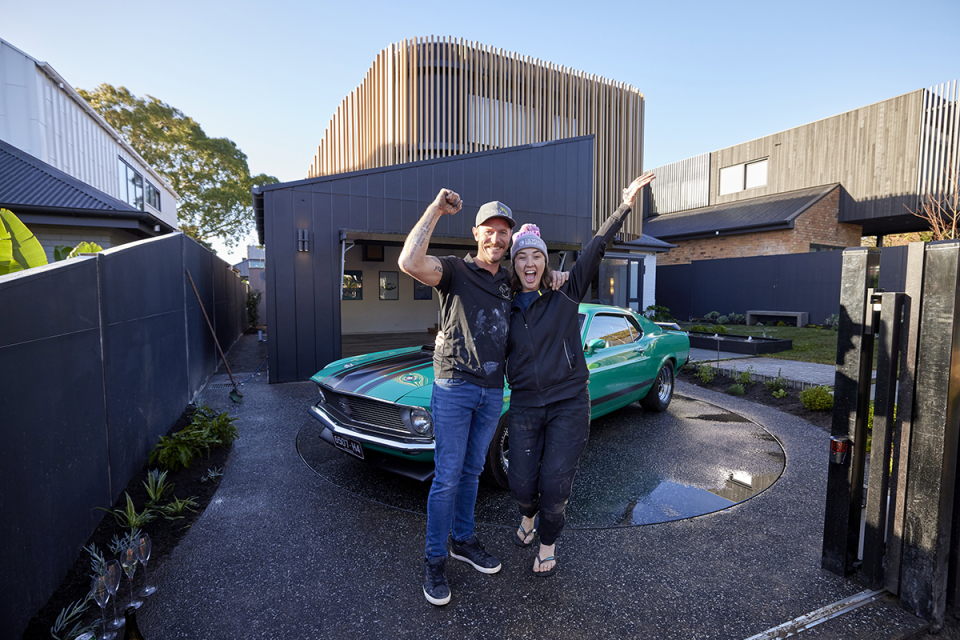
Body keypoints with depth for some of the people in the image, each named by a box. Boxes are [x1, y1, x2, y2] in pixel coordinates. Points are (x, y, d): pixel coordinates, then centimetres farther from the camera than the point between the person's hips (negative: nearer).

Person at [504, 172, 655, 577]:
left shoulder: (565, 296, -3)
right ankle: (528, 516, 41)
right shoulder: (506, 309, 5)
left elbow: (595, 250, -11)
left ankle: (548, 545, 30)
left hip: (568, 405, -2)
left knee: (555, 486, 1)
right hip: (524, 406, 2)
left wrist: (625, 206, -16)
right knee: (522, 485, 4)